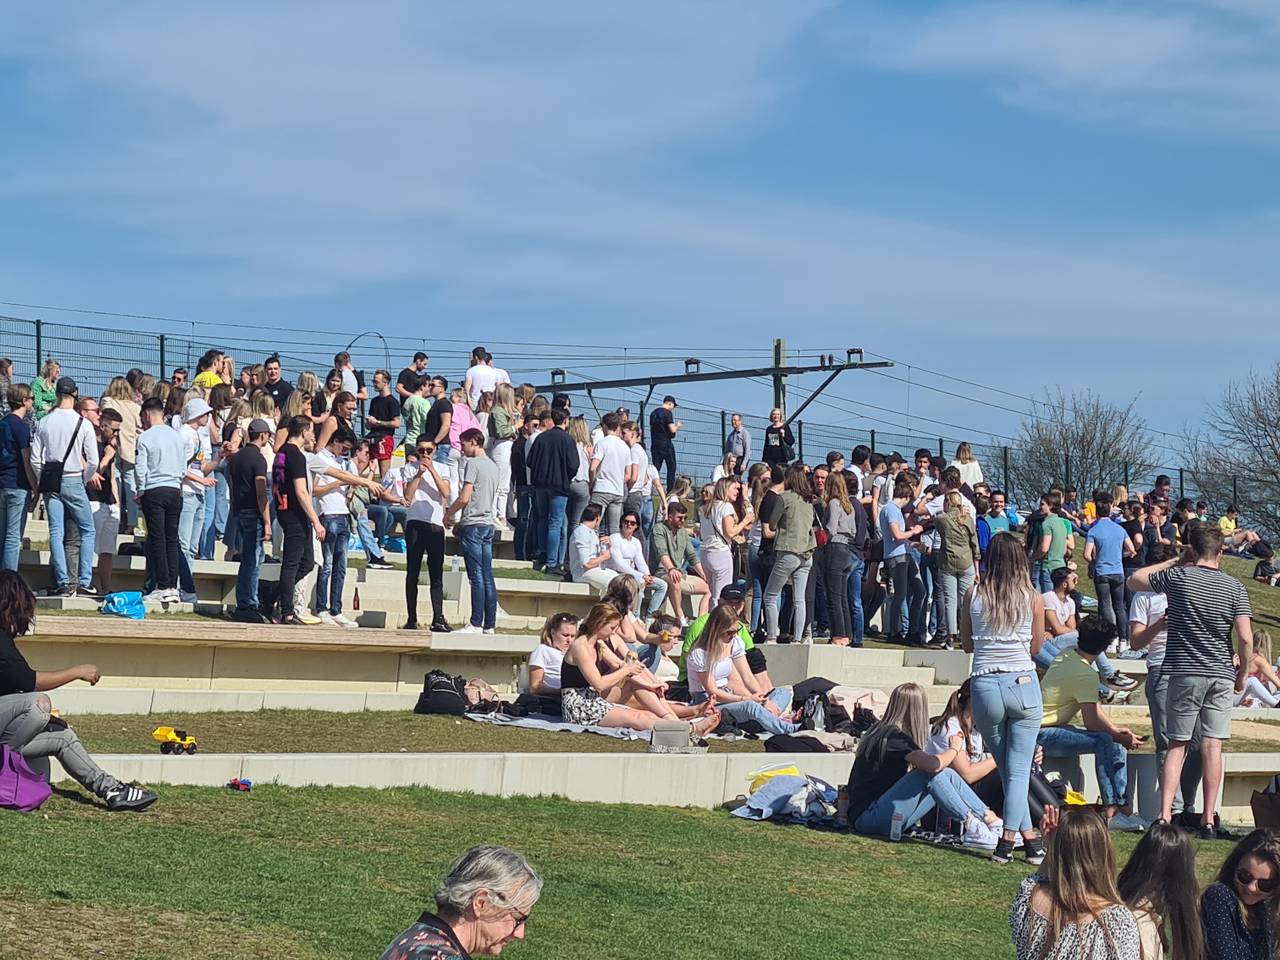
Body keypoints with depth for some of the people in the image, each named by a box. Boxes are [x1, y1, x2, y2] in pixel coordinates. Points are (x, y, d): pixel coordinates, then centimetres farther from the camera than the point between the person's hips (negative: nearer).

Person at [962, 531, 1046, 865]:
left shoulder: (974, 595, -2)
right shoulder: (1033, 599, -3)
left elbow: (966, 644, 9)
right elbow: (1035, 647, 9)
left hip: (985, 686, 1)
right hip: (1023, 685, -1)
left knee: (1007, 769, 14)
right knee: (1019, 770, 3)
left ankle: (1030, 838, 14)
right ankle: (1008, 840, -6)